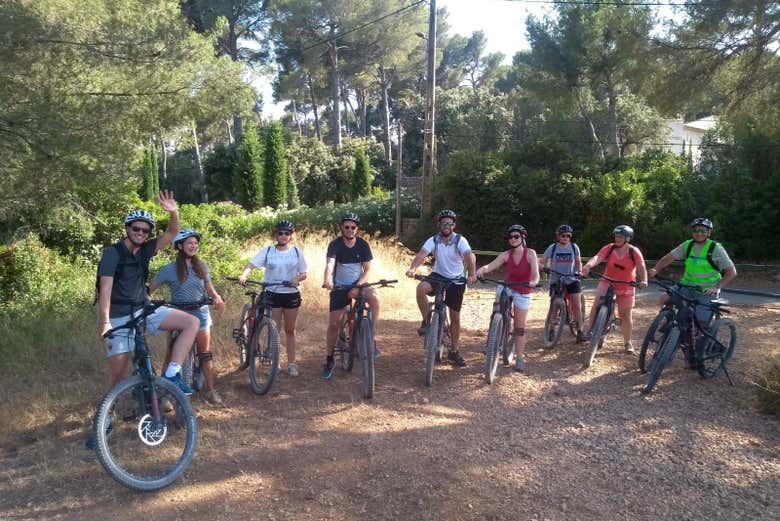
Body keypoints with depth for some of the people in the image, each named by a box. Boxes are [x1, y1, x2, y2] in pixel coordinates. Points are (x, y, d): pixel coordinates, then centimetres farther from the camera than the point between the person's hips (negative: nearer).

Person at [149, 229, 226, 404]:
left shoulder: (202, 266, 4)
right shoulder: (169, 269, -6)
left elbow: (209, 287, 12)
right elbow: (151, 288, -4)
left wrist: (217, 298, -7)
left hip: (200, 314, 3)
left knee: (205, 353, 4)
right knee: (172, 355, -1)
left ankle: (210, 390, 11)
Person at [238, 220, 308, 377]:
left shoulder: (296, 252, 2)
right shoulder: (267, 251, -1)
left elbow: (304, 273, 4)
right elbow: (251, 265, -11)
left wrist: (297, 279, -18)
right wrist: (243, 275, -31)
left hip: (291, 294, 1)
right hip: (273, 294, -1)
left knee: (290, 330, 8)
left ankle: (291, 363, 16)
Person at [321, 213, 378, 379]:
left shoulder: (363, 245, -5)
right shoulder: (335, 244, -12)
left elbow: (367, 269, -6)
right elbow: (330, 263, -29)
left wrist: (357, 287, -23)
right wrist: (327, 279, -51)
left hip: (358, 284, 1)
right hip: (339, 288, -1)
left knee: (374, 298, -31)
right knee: (333, 324, -1)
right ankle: (329, 360, 17)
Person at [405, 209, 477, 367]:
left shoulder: (460, 240, -16)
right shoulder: (433, 240, -11)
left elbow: (470, 256, -33)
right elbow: (421, 255, -26)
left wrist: (472, 274, -52)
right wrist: (412, 268, -46)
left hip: (456, 280, -1)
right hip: (438, 276, 1)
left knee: (455, 317, 4)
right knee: (421, 288, -32)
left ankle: (454, 351, 21)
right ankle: (426, 321, -12)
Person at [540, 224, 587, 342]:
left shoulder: (574, 247, 0)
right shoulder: (552, 247, -4)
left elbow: (578, 262, 10)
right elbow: (542, 261, -4)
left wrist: (580, 271, -9)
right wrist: (544, 267, -25)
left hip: (571, 280, 1)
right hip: (556, 280, -1)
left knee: (577, 306, -5)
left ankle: (580, 332, 2)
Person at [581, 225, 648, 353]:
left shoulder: (634, 252, -10)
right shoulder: (609, 248, -9)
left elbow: (641, 268, -18)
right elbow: (597, 257, -25)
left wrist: (643, 280, -37)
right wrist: (588, 265, -45)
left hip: (626, 287, 0)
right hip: (607, 283, 1)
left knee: (626, 315, 6)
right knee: (597, 304, -22)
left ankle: (627, 342, 23)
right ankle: (591, 331, -8)